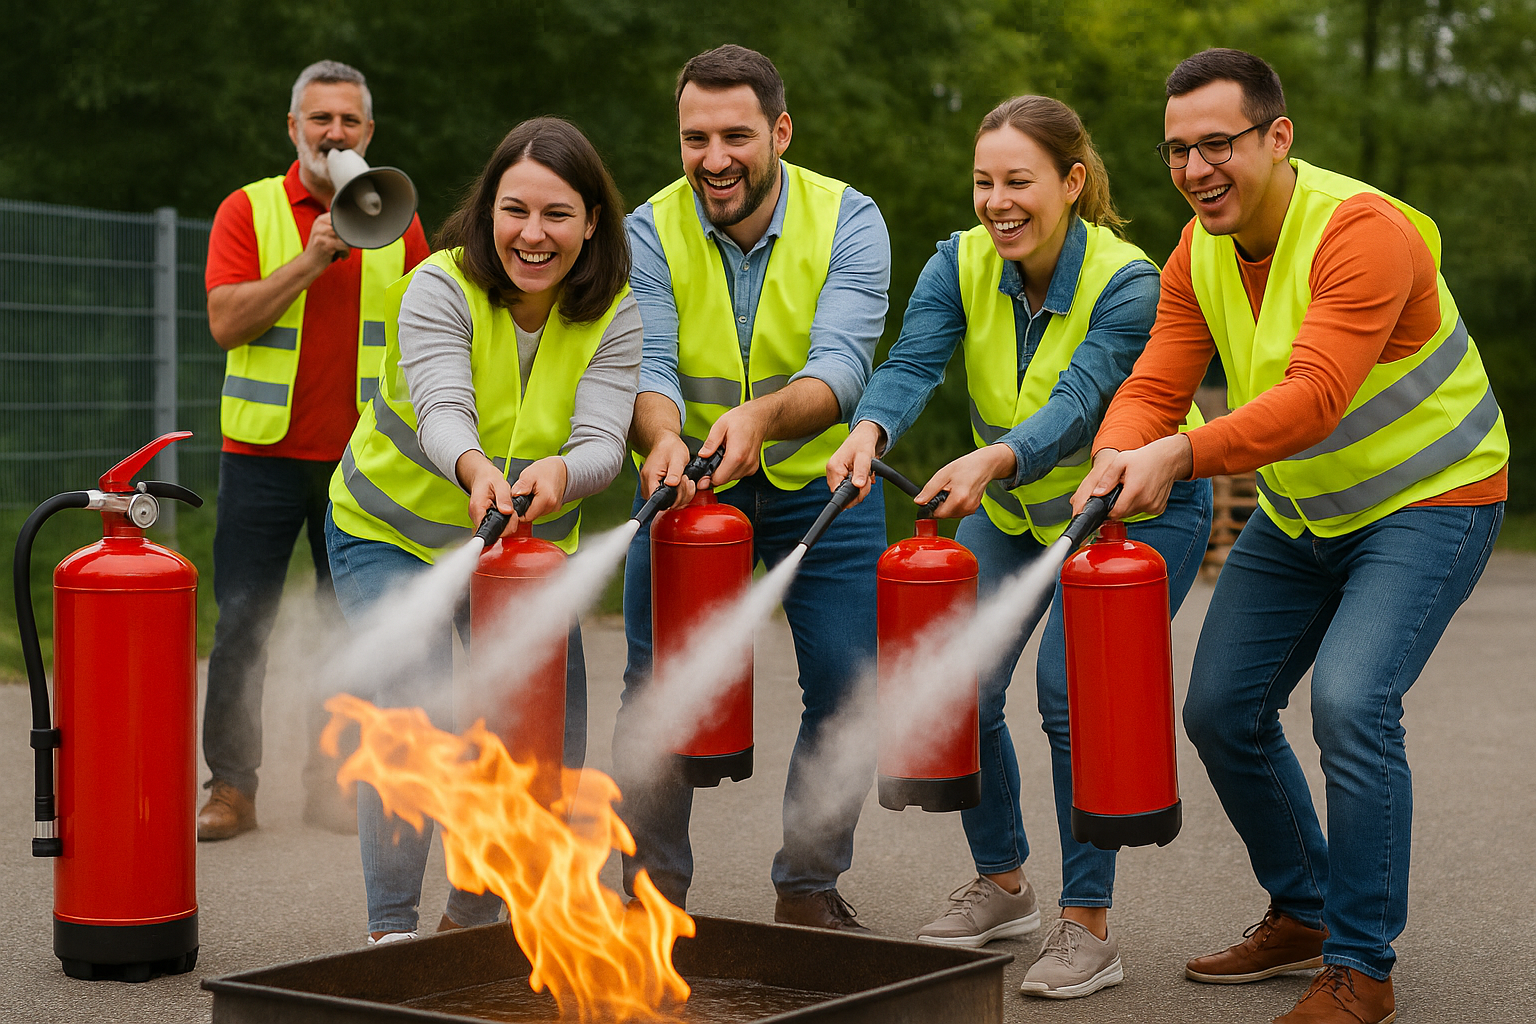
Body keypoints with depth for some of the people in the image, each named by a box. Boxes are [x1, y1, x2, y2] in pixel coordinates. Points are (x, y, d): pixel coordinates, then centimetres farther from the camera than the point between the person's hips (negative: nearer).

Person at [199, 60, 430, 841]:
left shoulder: (396, 222, 8)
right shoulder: (248, 211, 1)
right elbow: (226, 322, -10)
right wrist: (311, 260, -18)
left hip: (364, 458, 2)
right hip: (265, 454, -2)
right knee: (242, 622, -2)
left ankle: (333, 782, 15)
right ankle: (231, 786, 6)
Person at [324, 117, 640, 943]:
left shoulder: (613, 317, -13)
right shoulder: (440, 288, -22)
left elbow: (602, 443, -26)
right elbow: (443, 411, -37)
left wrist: (561, 473, -50)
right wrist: (474, 468, -60)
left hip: (526, 548, 3)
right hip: (390, 533, -3)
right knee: (418, 715, -20)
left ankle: (474, 913, 24)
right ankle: (390, 926, -2)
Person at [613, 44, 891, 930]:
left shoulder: (848, 221, -14)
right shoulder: (651, 233, -11)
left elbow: (841, 364, -28)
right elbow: (647, 365, -22)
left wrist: (761, 413, -49)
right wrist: (664, 437, -46)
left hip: (821, 489, 0)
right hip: (685, 488, 0)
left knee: (848, 688, -2)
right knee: (656, 686, -2)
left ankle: (811, 889, 16)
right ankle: (653, 884, 15)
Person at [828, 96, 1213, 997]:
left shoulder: (1129, 285, -27)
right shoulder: (962, 264, -14)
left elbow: (1078, 404, -41)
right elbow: (911, 365, -28)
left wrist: (990, 462, -60)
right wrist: (869, 433, -51)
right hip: (1012, 509, 5)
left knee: (1072, 691, -19)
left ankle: (1089, 926, -5)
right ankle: (1003, 884, 21)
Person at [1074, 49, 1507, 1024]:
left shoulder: (1361, 233, -28)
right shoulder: (1199, 257, -4)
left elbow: (1312, 397, -39)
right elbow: (1154, 386, -11)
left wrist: (1179, 455, -52)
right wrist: (1116, 458, -34)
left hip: (1430, 503, -8)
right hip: (1300, 512, 8)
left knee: (1352, 703, -24)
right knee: (1222, 709, 7)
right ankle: (1302, 914, 28)